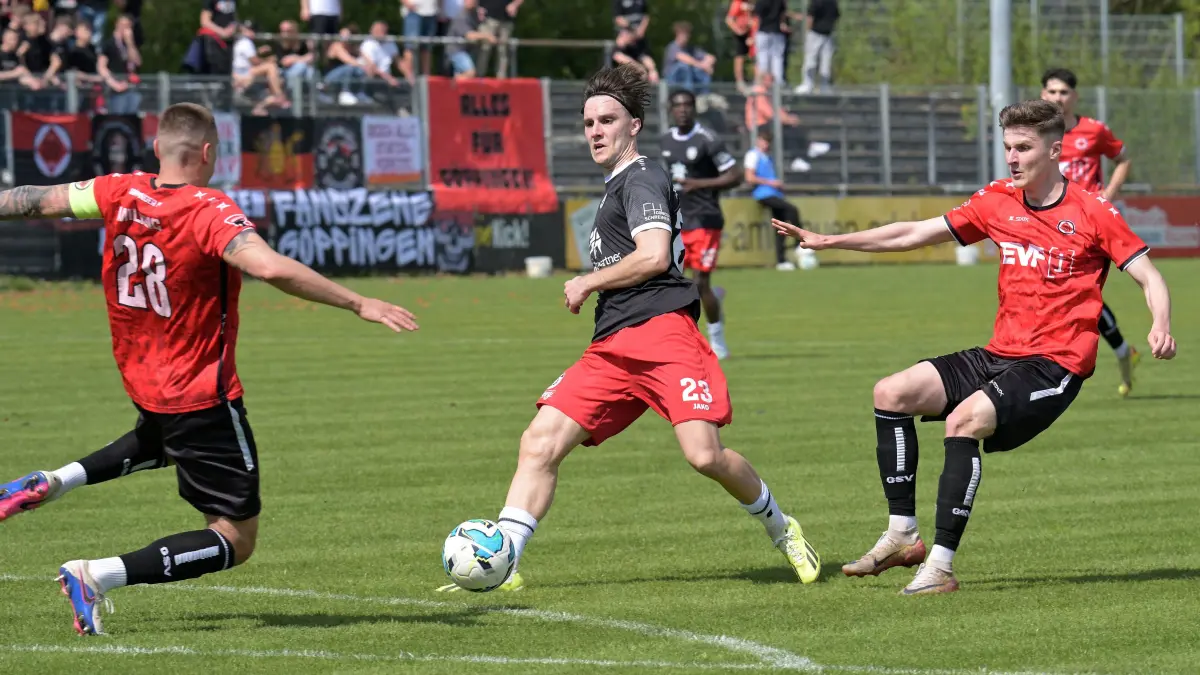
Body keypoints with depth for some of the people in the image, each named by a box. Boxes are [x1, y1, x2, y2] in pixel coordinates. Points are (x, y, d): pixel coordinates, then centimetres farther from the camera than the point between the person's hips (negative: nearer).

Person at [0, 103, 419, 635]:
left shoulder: (119, 194, -5)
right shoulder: (209, 212, -23)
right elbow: (272, 268, -37)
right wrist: (358, 304, -32)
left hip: (140, 381, 8)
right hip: (202, 394, -8)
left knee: (160, 441, 43)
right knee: (236, 540, -1)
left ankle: (53, 482, 21)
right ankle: (97, 576, -16)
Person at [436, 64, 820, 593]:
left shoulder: (640, 179, -2)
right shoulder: (615, 187, 27)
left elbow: (654, 256, -16)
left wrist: (588, 284, -5)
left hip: (661, 332, -9)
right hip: (611, 347, 9)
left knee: (704, 455, -19)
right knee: (540, 443, -7)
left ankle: (780, 528, 7)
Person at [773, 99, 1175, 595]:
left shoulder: (1093, 213, -7)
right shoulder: (997, 202, 9)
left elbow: (1150, 279, -6)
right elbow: (913, 235, 13)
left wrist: (1160, 327, -28)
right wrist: (829, 241, 9)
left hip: (1056, 364, -7)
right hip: (1000, 354, 7)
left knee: (965, 419, -29)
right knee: (891, 393, -4)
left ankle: (941, 564, -28)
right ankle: (902, 535, 0)